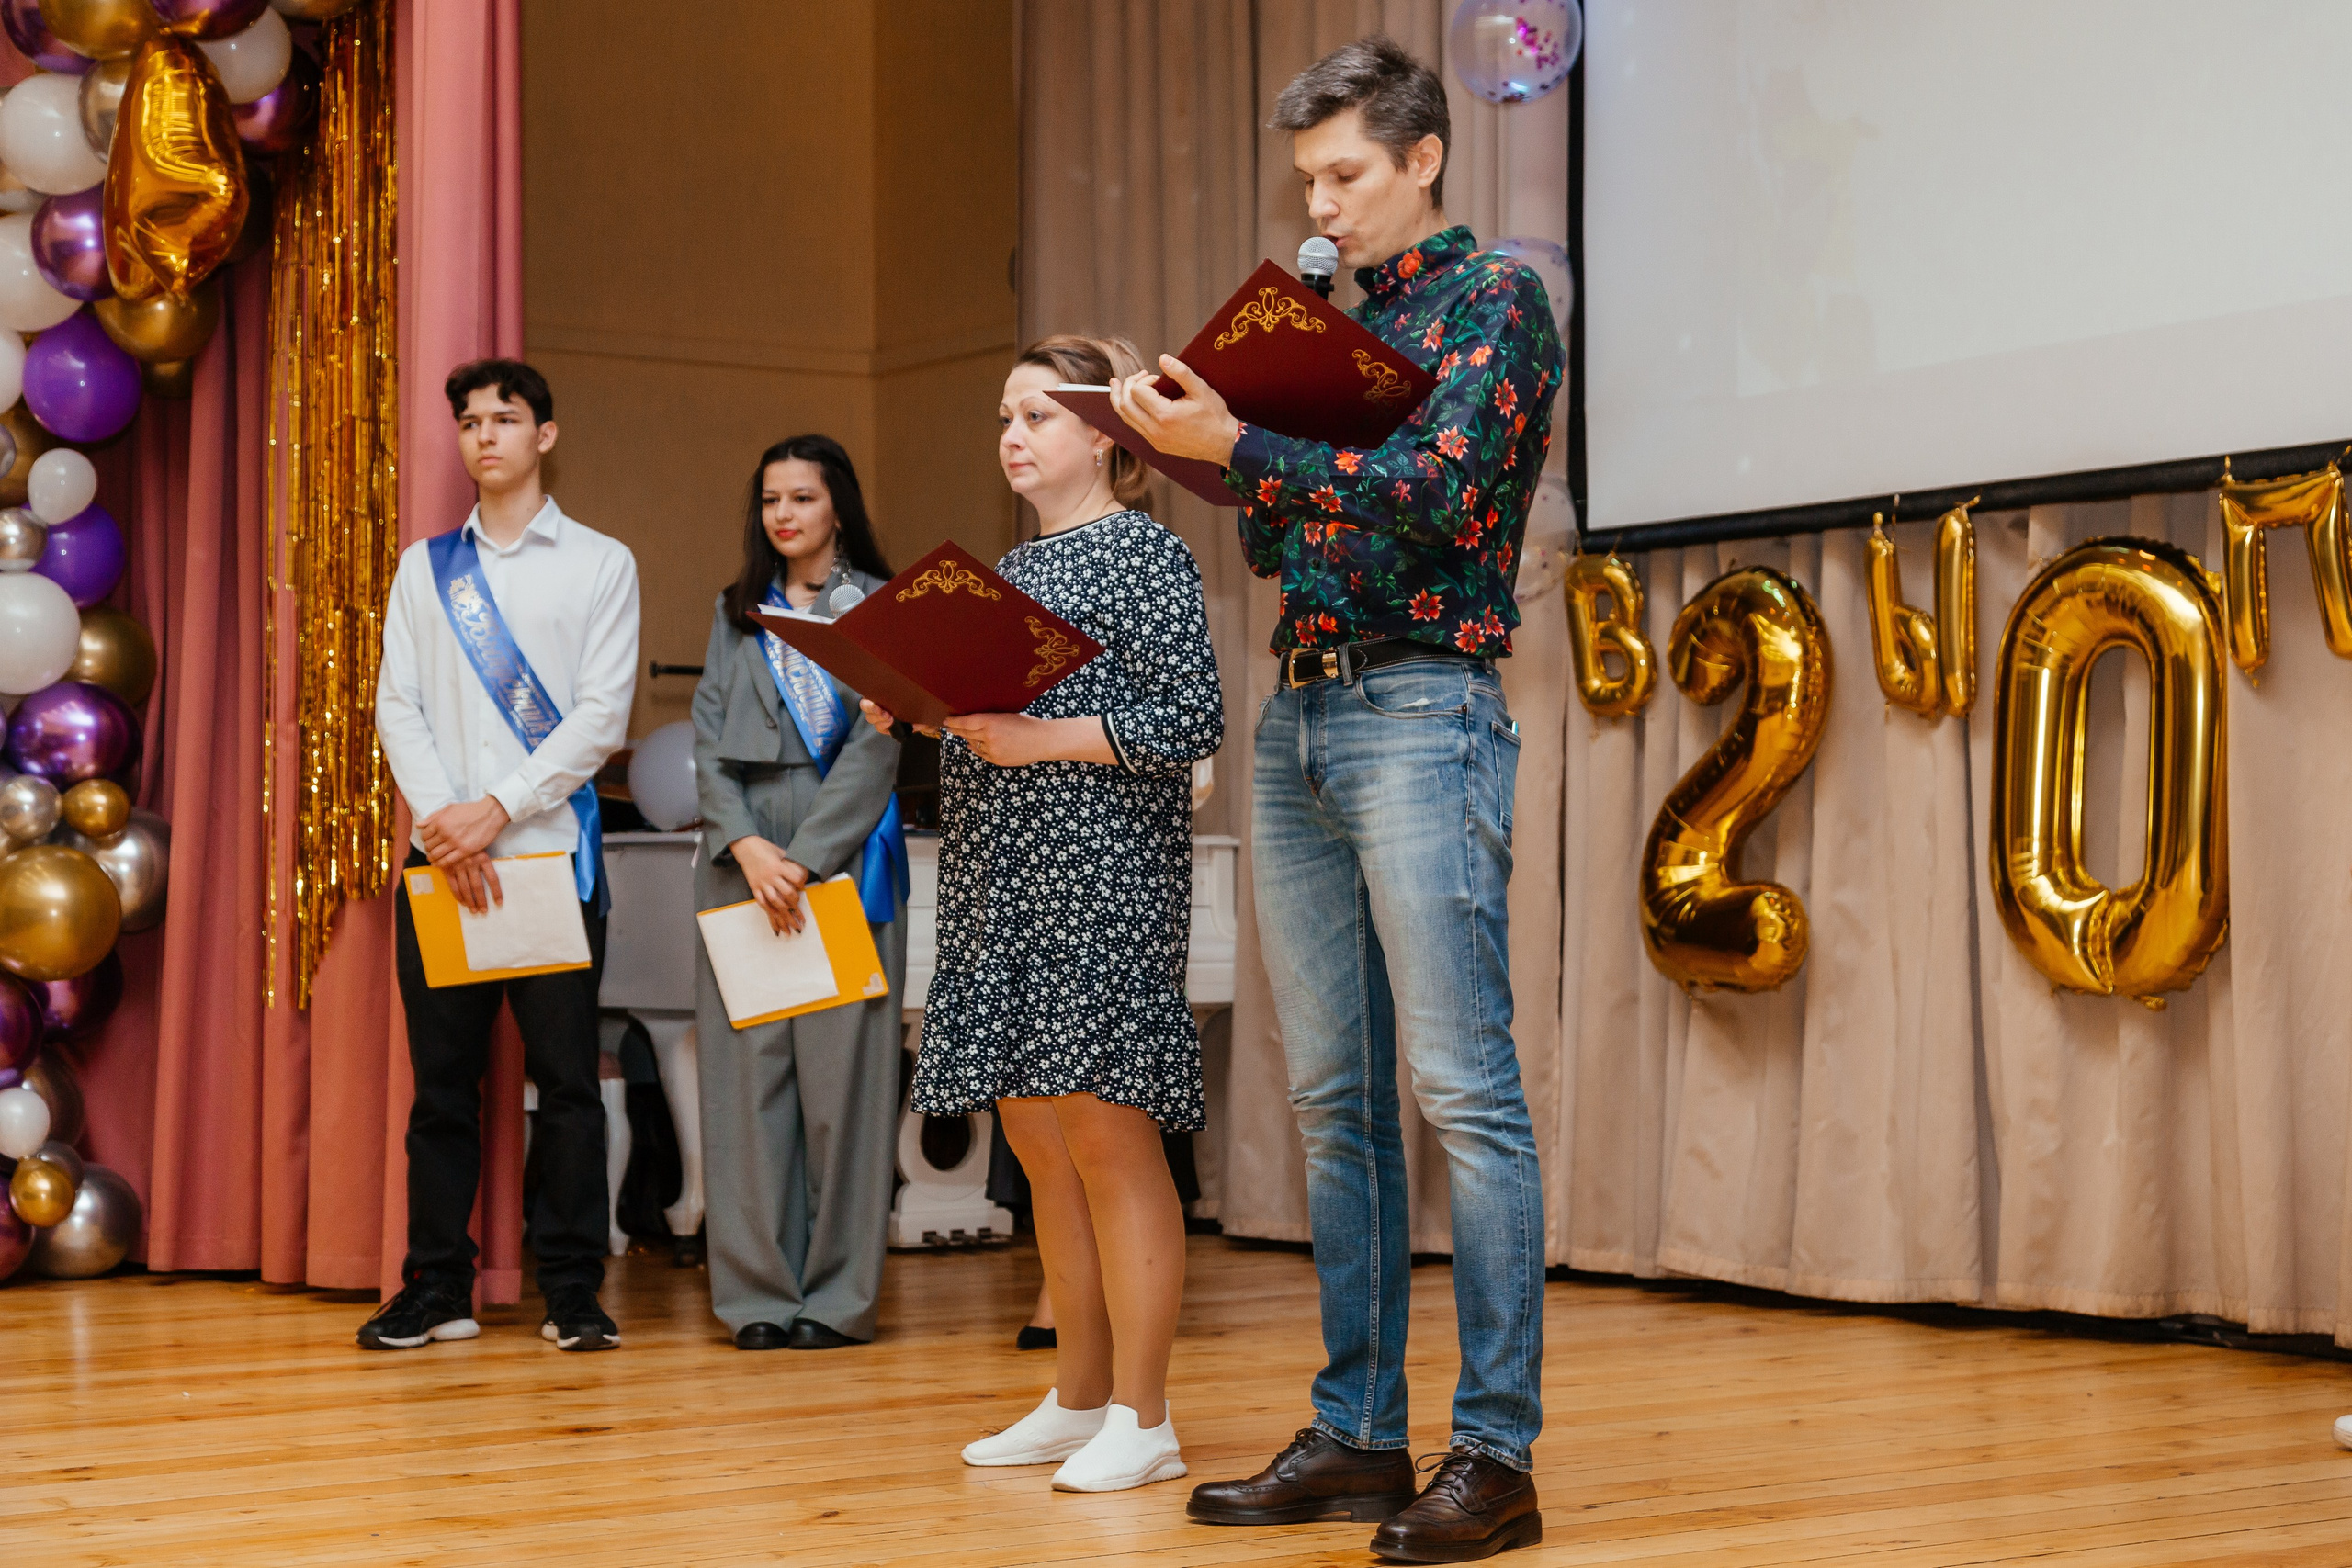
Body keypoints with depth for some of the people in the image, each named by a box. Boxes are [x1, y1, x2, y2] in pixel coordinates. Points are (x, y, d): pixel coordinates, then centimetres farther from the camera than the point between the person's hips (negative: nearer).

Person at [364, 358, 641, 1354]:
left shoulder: (600, 564, 6)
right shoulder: (424, 568, 15)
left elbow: (602, 715, -3)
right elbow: (397, 704, 6)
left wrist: (499, 811, -11)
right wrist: (442, 818, -10)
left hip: (552, 852, -2)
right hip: (440, 855, 3)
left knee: (566, 1077, -2)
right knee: (442, 1078, 4)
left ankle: (572, 1292, 3)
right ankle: (438, 1290, 11)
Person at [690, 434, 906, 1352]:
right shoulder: (736, 614, 17)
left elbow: (876, 747, -4)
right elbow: (708, 741, 9)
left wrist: (803, 859, -11)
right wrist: (747, 846, -8)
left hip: (842, 855, -3)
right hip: (742, 856, 4)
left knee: (840, 1064, -4)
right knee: (745, 1065, 0)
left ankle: (837, 1294, 1)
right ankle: (758, 1292, 5)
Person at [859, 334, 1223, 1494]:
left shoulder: (1143, 553, -4)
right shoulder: (1010, 568, 20)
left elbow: (1191, 719, -12)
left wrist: (1042, 739, -18)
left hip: (1100, 876, -8)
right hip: (1001, 878, 8)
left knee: (1105, 1129, -8)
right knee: (1037, 1137, 10)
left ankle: (1142, 1419, -2)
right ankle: (1078, 1399, 19)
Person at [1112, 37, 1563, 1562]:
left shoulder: (1496, 297, -1)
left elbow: (1436, 497, -15)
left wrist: (1239, 446, -16)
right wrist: (1205, 440, 5)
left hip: (1421, 709, -8)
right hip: (1298, 718, 8)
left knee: (1463, 1089, -10)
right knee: (1335, 1101, 8)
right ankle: (1358, 1432, 13)